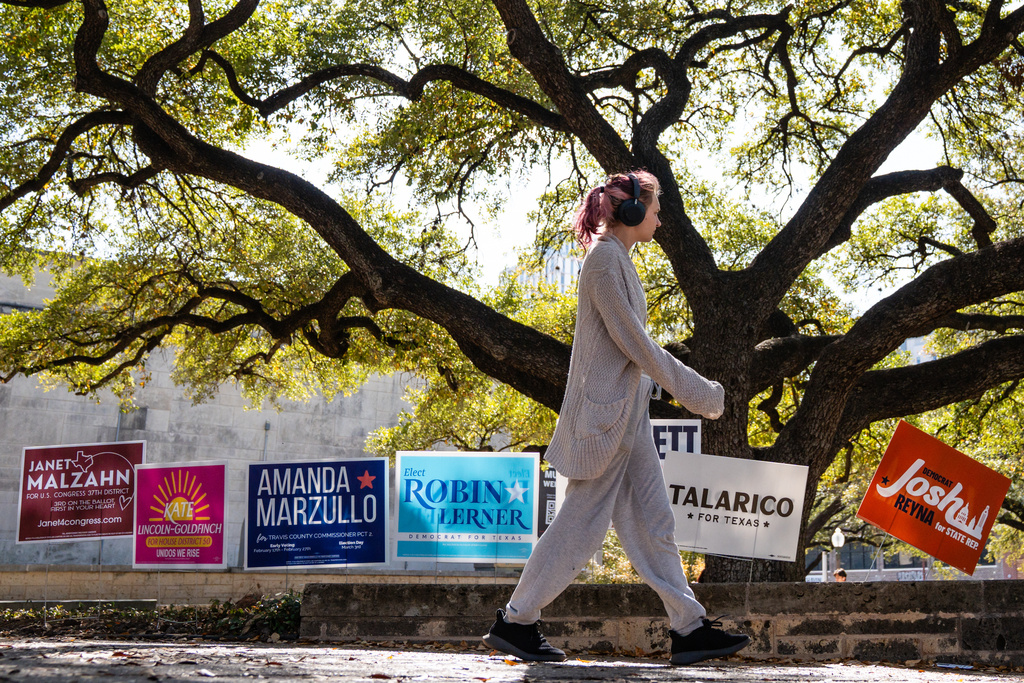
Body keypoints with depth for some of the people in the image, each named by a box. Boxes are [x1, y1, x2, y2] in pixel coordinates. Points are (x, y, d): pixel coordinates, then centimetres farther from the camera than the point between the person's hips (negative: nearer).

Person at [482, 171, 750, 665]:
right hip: (605, 413, -10)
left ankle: (689, 628, 10)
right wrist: (695, 392, -12)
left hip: (628, 415, 10)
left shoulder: (618, 259, 16)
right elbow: (634, 342, -17)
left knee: (653, 523, 8)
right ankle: (515, 621, 7)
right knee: (581, 524, -3)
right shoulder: (604, 258, -14)